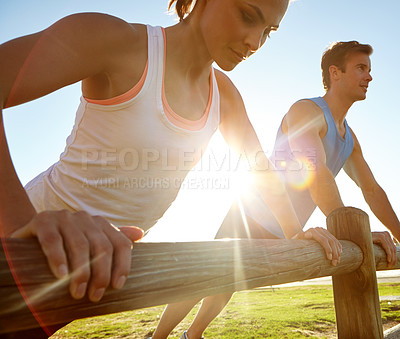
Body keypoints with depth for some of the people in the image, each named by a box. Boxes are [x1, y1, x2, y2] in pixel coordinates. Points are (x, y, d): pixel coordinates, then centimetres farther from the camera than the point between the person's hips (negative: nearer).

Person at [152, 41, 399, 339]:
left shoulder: (349, 138, 11)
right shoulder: (305, 111, -17)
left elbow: (372, 190, 15)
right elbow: (315, 173, -30)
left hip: (281, 235, 8)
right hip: (252, 217, -8)